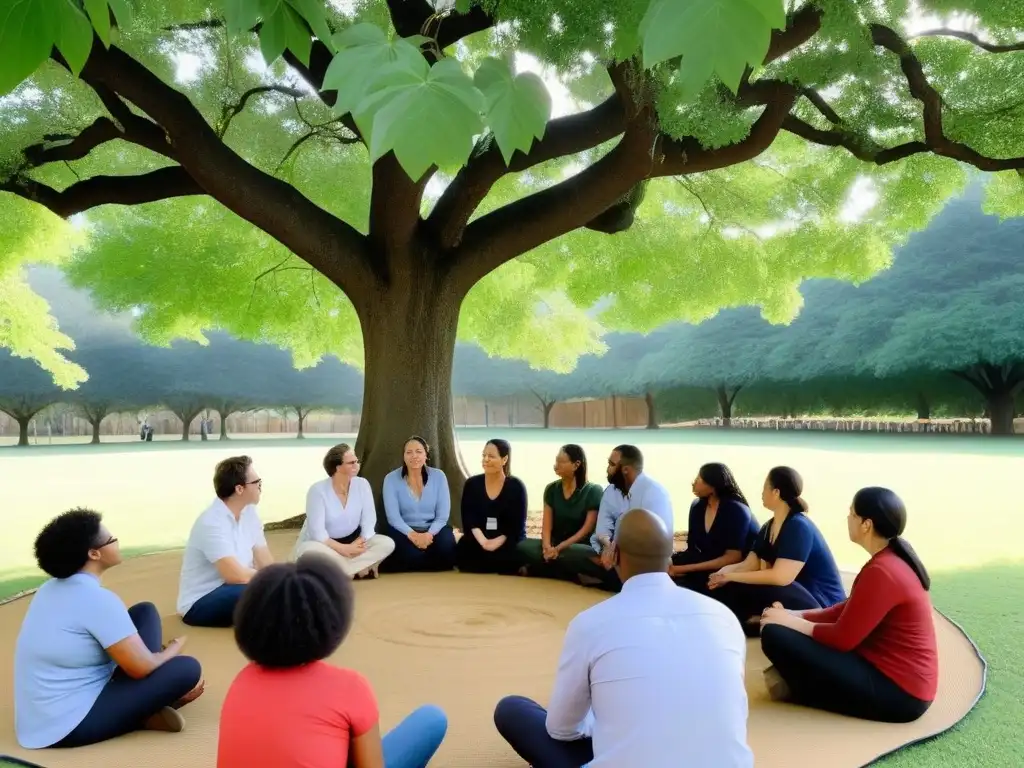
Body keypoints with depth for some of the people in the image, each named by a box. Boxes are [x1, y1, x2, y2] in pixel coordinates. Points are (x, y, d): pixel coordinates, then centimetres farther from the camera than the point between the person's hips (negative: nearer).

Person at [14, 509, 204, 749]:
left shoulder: (52, 589, 6)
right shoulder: (96, 599, -23)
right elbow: (142, 667, -21)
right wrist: (175, 648, 0)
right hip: (68, 726, -9)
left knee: (145, 612, 10)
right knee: (187, 669, -14)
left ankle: (145, 701, 5)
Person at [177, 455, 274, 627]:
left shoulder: (249, 513, 0)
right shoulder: (211, 523, -23)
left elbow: (267, 564, -1)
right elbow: (235, 575, -29)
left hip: (231, 590, 8)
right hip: (199, 604, -7)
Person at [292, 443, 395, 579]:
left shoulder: (362, 484, -7)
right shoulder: (317, 490, -19)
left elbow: (369, 521, -10)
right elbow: (317, 532, -23)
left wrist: (360, 543, -28)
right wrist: (344, 549, -32)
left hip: (351, 542, 5)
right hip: (323, 544, -4)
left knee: (387, 543, -19)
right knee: (311, 551, -39)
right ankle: (359, 569, -21)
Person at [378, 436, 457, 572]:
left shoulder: (438, 476, -2)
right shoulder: (391, 478, -5)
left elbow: (443, 515, -5)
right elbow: (393, 516, -11)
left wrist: (429, 534, -23)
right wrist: (412, 535, -27)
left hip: (433, 529, 1)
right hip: (404, 530, -1)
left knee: (446, 547, -30)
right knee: (412, 554, -32)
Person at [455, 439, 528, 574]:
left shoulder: (516, 487, -3)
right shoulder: (472, 484, 3)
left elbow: (517, 525, -6)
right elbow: (468, 519, -4)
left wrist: (497, 543, -21)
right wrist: (483, 541, -21)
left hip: (508, 541, -1)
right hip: (478, 539, 1)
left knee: (511, 555, -34)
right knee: (463, 550, -30)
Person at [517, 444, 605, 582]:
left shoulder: (593, 491, -6)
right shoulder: (551, 489, 6)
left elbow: (587, 529, -12)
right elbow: (547, 524, -1)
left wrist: (560, 548, -23)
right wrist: (547, 546, -23)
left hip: (579, 547, -3)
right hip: (555, 545, 4)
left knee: (583, 555, -40)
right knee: (523, 546, -25)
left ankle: (537, 568, -18)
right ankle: (571, 576, -22)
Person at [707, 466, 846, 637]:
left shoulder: (799, 527, -20)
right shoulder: (768, 527, 9)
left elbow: (780, 577, -30)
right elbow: (750, 565, 3)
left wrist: (732, 576, -25)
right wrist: (726, 571, -19)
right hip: (787, 595, 9)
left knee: (745, 589, -33)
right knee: (725, 588, -6)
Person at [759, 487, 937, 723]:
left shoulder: (882, 571, -25)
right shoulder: (893, 559, 7)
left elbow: (843, 638, -21)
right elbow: (850, 610, 13)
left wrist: (791, 622, -7)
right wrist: (797, 615, 4)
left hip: (898, 692, -10)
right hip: (898, 674, 10)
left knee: (776, 636, -17)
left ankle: (800, 690, 8)